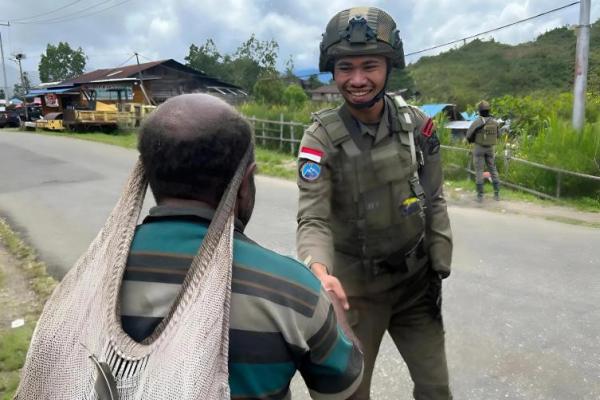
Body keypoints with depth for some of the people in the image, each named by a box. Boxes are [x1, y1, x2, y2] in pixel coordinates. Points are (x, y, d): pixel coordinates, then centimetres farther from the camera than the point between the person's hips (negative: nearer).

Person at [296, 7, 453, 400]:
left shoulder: (417, 124, -6)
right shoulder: (321, 138, -16)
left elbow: (434, 202, 3)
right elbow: (313, 219, -22)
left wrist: (439, 271, 4)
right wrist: (320, 273, -41)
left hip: (416, 280, 3)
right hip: (355, 286, -3)